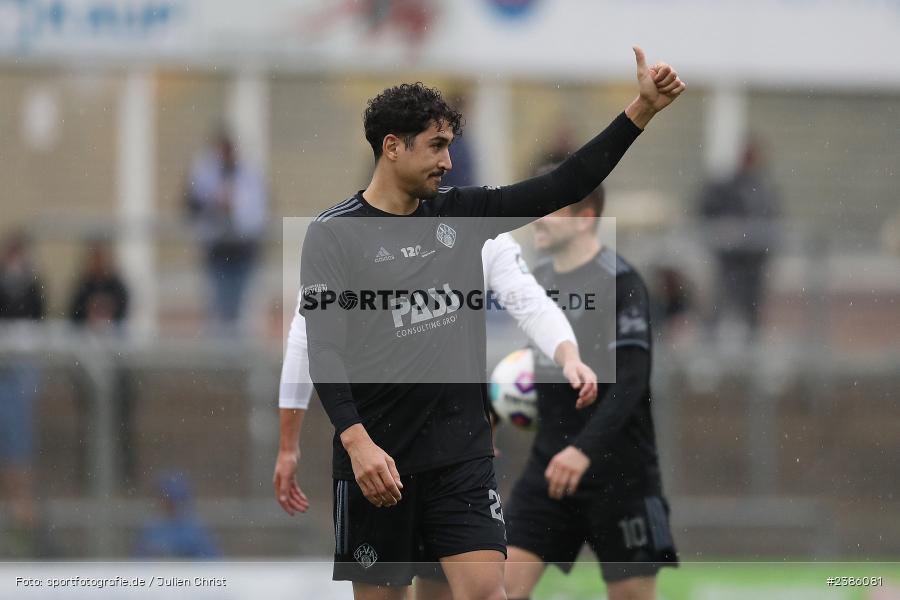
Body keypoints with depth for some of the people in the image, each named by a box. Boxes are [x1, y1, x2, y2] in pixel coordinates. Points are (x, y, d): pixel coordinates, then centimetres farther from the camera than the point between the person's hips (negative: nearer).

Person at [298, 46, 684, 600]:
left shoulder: (459, 214, 9)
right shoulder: (335, 234, -6)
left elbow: (563, 186, 5)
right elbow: (324, 348, -13)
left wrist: (641, 111, -5)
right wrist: (357, 440, -27)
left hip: (463, 449, 4)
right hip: (377, 457, -4)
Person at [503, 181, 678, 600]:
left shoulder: (619, 282, -13)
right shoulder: (538, 280, 10)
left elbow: (629, 381, -22)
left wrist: (584, 449, -33)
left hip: (618, 470, -6)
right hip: (550, 464, 7)